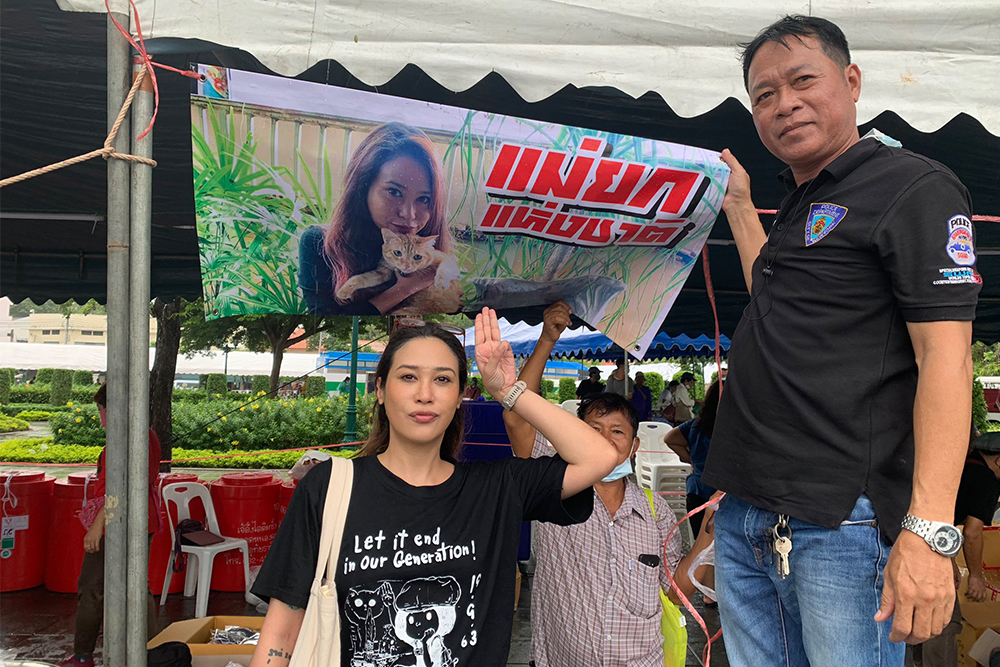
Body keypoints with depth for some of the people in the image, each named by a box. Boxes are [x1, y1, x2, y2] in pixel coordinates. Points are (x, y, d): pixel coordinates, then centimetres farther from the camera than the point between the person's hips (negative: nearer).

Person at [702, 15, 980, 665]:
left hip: (844, 526, -8)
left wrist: (929, 529, -23)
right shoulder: (799, 209, 20)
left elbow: (945, 356, -14)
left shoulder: (915, 186, -5)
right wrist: (739, 209, 36)